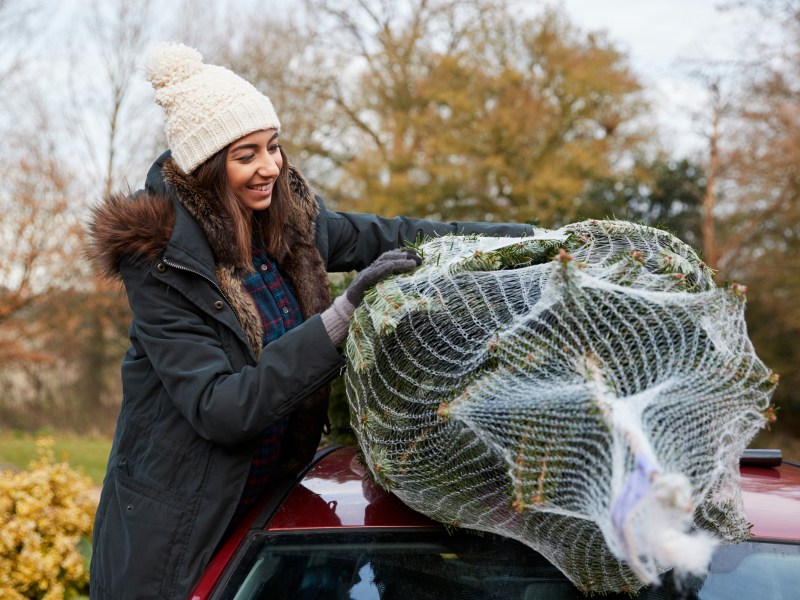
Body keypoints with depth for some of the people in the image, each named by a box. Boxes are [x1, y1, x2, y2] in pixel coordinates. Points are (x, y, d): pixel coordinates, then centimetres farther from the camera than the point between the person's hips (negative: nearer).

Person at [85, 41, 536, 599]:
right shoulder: (161, 263, -22)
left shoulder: (288, 215, -5)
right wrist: (342, 316, -33)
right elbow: (217, 409, -28)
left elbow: (389, 236, 8)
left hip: (270, 498, 5)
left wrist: (524, 236, 5)